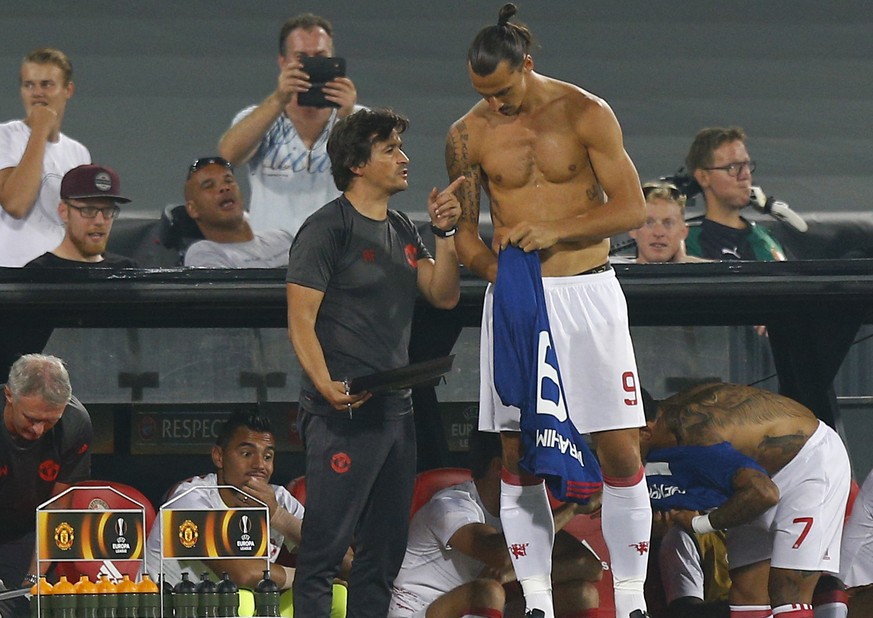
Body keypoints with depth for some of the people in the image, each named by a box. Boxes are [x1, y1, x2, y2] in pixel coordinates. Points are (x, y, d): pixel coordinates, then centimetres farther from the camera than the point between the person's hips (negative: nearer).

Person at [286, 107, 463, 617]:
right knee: (325, 546, -10)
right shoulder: (328, 228, -7)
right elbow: (301, 319, -12)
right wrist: (326, 385, -26)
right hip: (343, 413, -9)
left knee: (385, 547, 11)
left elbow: (444, 295, 15)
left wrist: (444, 233, 2)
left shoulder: (401, 230, 17)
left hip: (396, 408, 9)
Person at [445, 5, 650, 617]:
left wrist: (556, 231, -17)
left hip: (587, 291, -2)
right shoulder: (468, 135, 4)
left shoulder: (586, 114, -3)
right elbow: (464, 229, 11)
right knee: (516, 456, 1)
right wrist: (495, 268, -9)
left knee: (620, 449, -6)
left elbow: (631, 208, -5)